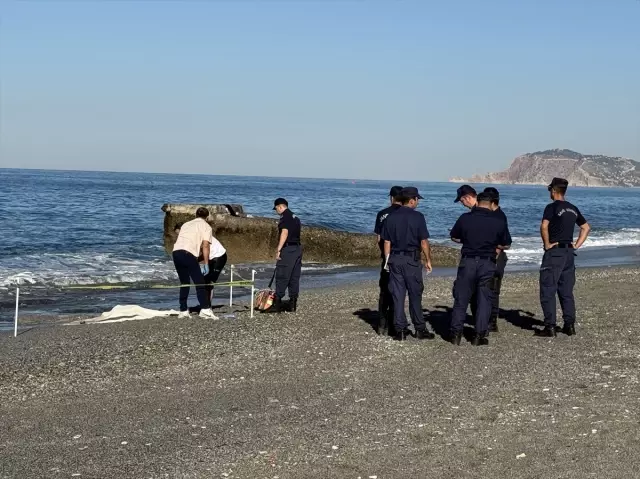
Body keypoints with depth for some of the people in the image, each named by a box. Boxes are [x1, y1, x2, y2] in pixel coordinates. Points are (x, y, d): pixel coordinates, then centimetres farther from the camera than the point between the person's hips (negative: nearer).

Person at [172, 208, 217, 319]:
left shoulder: (186, 224, 30)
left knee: (184, 283, 16)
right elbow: (205, 245, 1)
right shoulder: (206, 226, 13)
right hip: (188, 253, -6)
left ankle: (183, 311, 14)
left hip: (176, 252, 6)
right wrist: (206, 264, -1)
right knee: (199, 282, -3)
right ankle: (205, 309, -13)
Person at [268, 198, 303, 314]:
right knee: (295, 277, 9)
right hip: (297, 248, 9)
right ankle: (293, 304, 10)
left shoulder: (285, 217, -10)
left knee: (281, 277, -8)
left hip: (288, 249, -9)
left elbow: (285, 232, -20)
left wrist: (278, 250, -21)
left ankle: (277, 304, -9)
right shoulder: (295, 217, 18)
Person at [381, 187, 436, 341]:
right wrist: (428, 260, 3)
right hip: (412, 260, -3)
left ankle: (400, 330, 5)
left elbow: (387, 243, 6)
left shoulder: (391, 218, 5)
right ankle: (420, 329, 11)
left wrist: (388, 261, 13)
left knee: (398, 295, 5)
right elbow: (424, 242, -7)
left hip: (395, 259, 3)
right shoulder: (418, 217, -8)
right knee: (415, 295, 6)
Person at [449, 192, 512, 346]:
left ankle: (456, 334, 8)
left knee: (461, 299, 8)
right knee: (484, 300, 7)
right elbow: (506, 245, 7)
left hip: (467, 261, 0)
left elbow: (454, 237, 10)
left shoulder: (465, 218, -2)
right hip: (488, 264, 0)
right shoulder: (499, 221, -1)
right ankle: (479, 336, 6)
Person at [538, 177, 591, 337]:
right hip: (569, 253, 7)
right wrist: (577, 245, 16)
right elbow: (586, 227, 21)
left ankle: (550, 327, -5)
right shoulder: (573, 209, 12)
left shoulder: (552, 207, -10)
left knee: (548, 291, -2)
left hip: (554, 252, -7)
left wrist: (547, 244, -13)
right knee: (567, 291, 13)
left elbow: (544, 226, -25)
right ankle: (570, 325, 12)